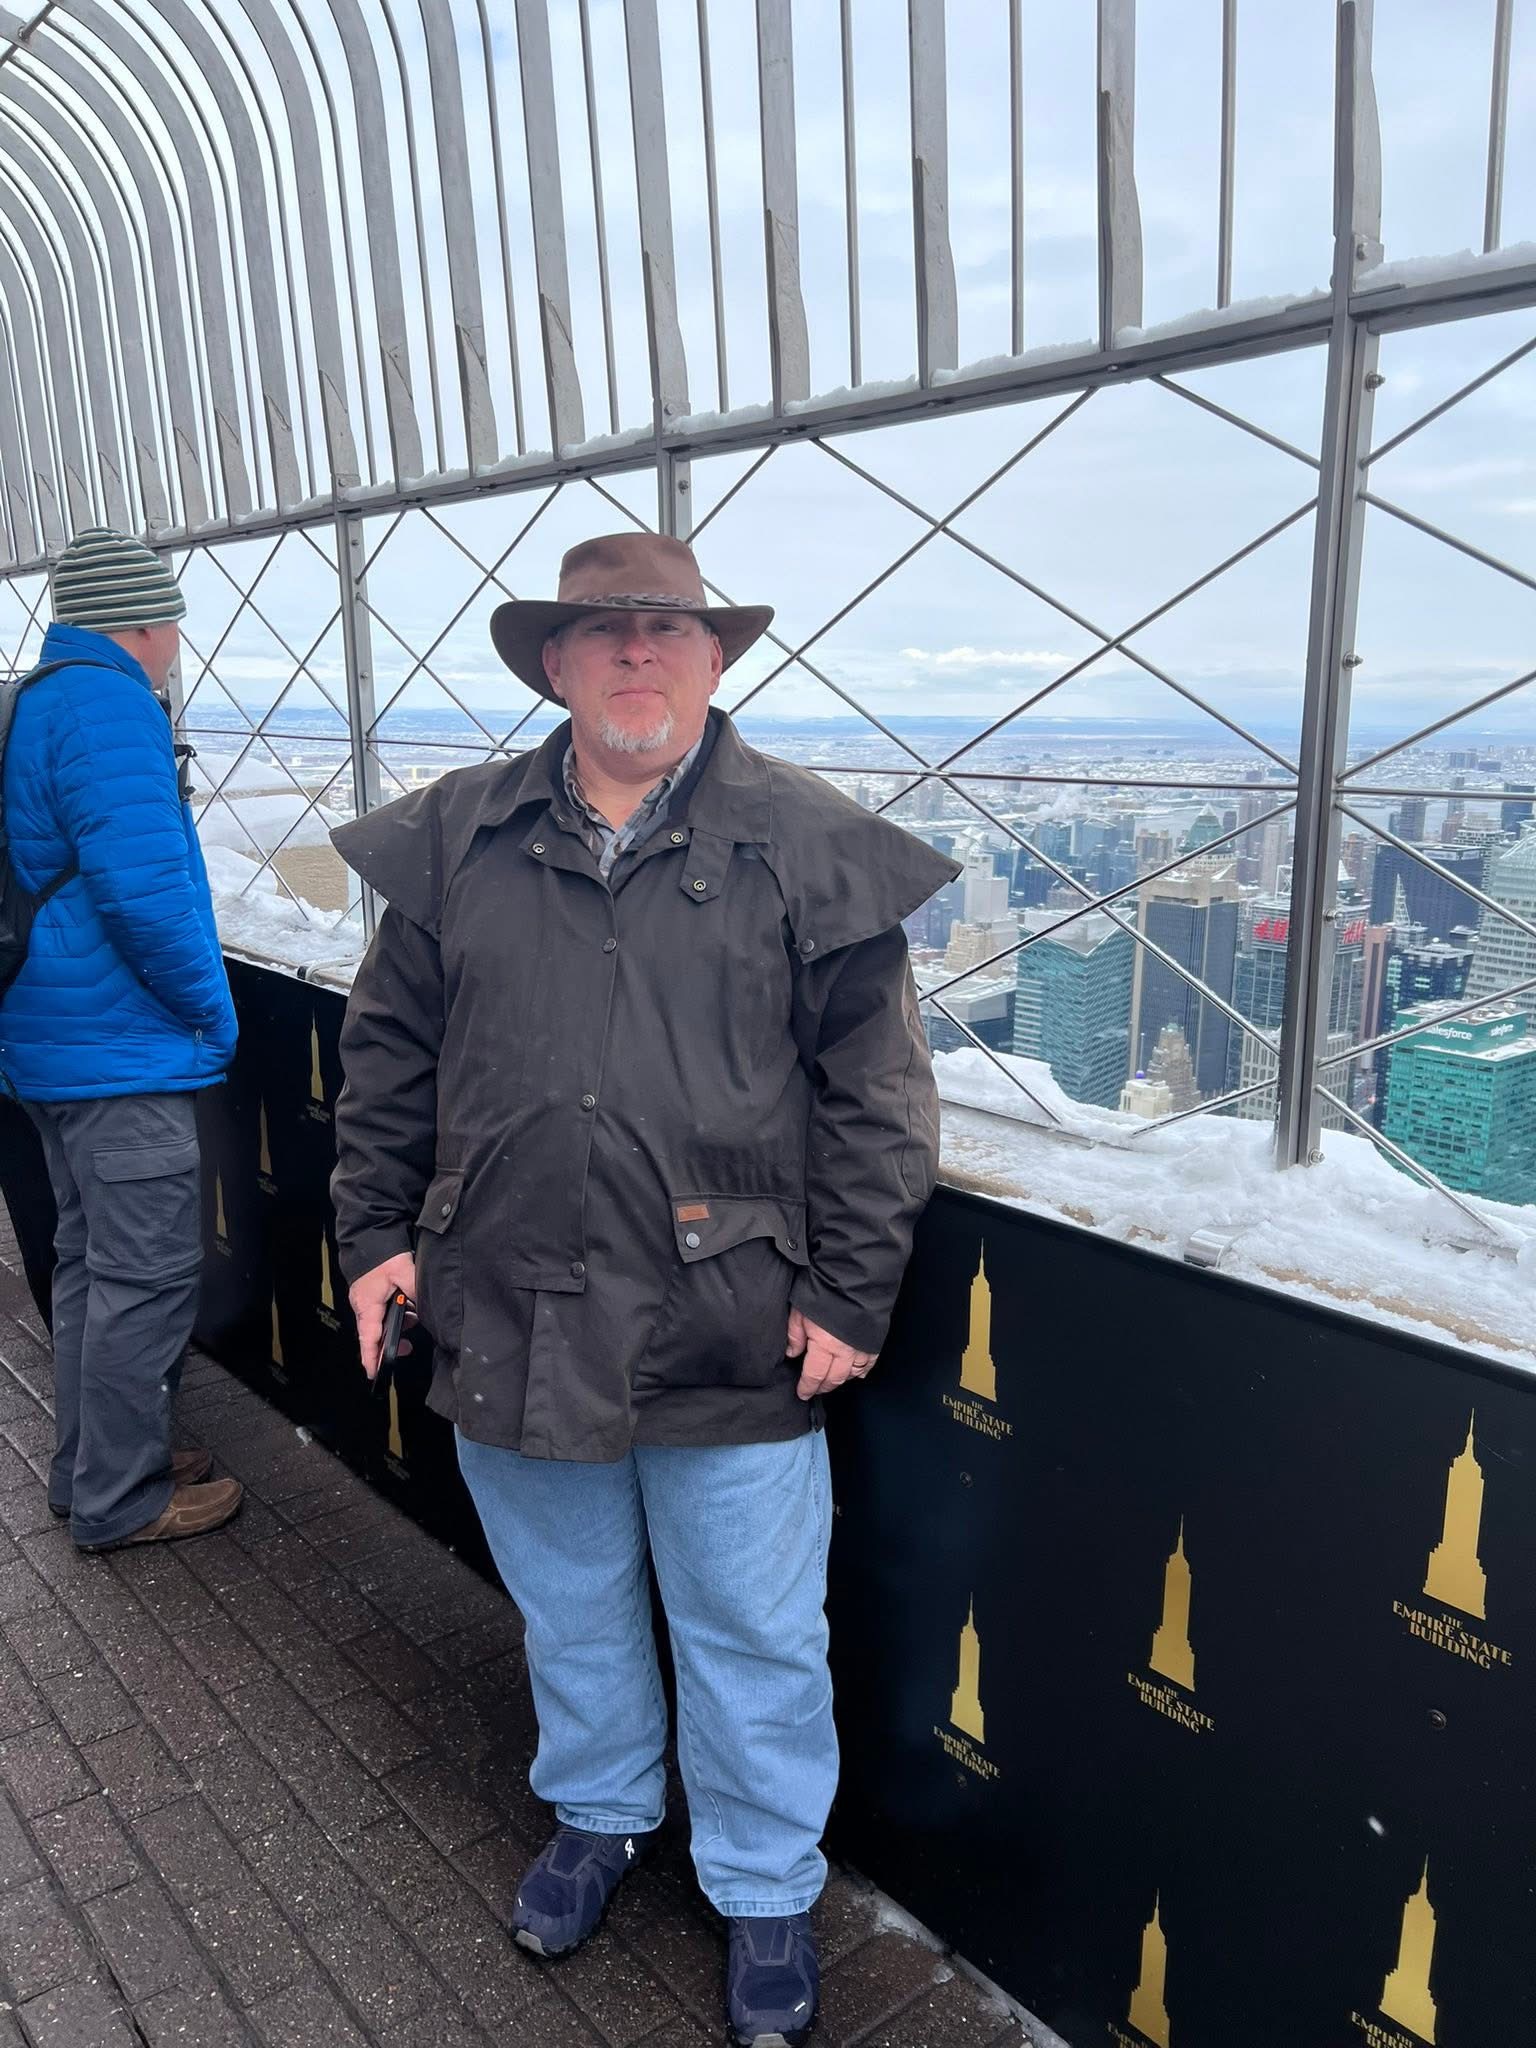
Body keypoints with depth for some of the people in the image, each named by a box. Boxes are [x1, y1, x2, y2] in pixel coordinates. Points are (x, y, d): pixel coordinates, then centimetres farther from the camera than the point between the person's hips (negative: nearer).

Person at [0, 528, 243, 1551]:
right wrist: (214, 1010, -11)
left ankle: (90, 1465, 33)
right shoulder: (108, 704, -16)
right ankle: (119, 1498, 13)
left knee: (91, 1261, 20)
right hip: (122, 1047, -11)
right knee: (148, 1274, 0)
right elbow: (142, 885, -25)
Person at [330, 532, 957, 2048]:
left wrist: (850, 1293, -8)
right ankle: (598, 1813, 52)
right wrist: (374, 1232, 6)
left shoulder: (810, 849, -5)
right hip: (512, 1318, 3)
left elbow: (876, 1090, -5)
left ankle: (766, 1892, 39)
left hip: (733, 1340, -2)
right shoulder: (453, 841, 3)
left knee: (752, 1636, 13)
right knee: (567, 1605, 24)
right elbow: (387, 1056, 10)